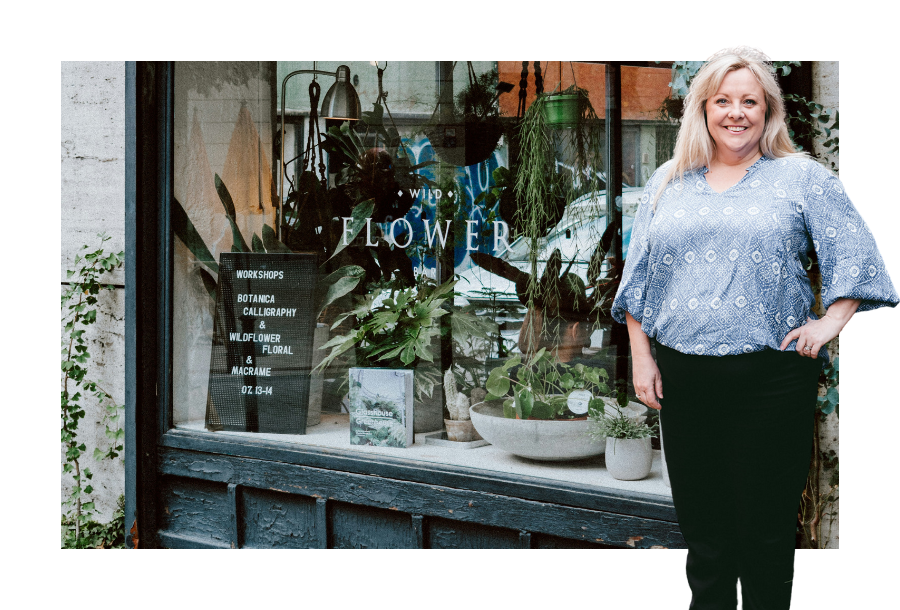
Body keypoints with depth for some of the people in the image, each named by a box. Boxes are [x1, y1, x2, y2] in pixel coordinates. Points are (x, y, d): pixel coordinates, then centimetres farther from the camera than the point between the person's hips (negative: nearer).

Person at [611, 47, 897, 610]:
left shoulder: (802, 177, 4)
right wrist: (641, 355, 7)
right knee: (700, 517, 10)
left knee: (767, 526, 2)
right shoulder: (668, 183, 12)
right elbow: (638, 276, 14)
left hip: (772, 378, -3)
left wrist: (831, 321, -10)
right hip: (684, 378, 3)